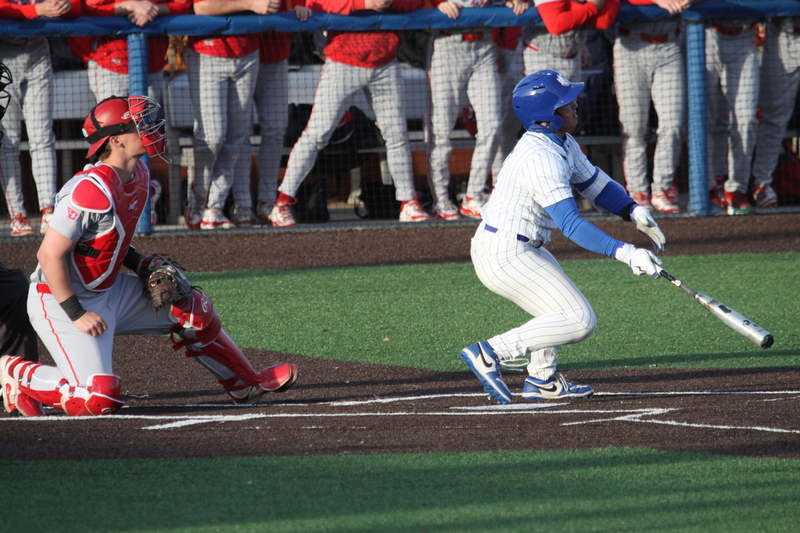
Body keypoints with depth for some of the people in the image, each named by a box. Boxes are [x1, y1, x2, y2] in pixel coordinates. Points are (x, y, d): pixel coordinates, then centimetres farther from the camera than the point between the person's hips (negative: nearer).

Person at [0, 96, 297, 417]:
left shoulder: (138, 175, 3)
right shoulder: (93, 190, -27)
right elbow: (50, 255, -26)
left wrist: (139, 265, 4)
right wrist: (77, 315, -24)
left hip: (109, 291, 9)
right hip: (61, 301, -9)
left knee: (193, 311, 9)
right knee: (99, 399, -21)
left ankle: (245, 384, 29)